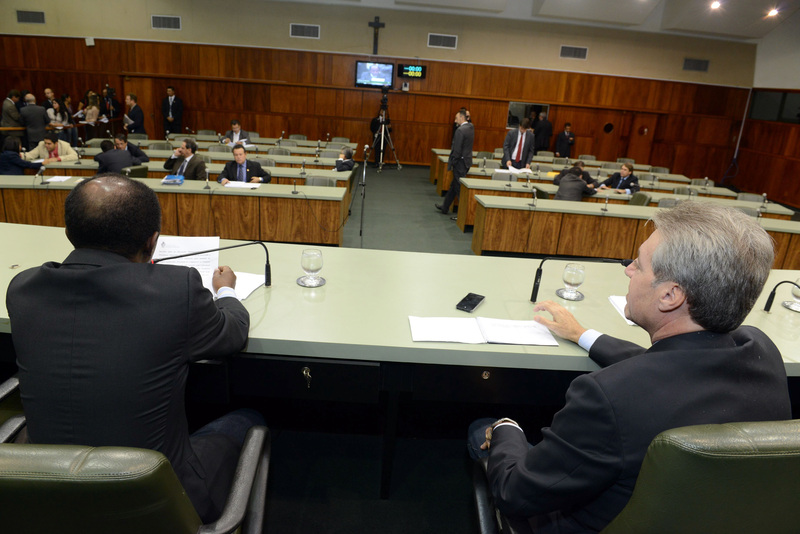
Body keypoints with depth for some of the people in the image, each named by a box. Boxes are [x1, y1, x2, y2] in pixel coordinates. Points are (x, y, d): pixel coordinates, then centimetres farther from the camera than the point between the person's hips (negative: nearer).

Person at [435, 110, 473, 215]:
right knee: (453, 185, 18)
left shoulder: (460, 130, -19)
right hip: (467, 161, 9)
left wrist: (452, 163, -11)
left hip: (460, 163, -9)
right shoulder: (470, 127, 7)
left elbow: (457, 149, -21)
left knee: (459, 188, -3)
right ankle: (444, 207, 30)